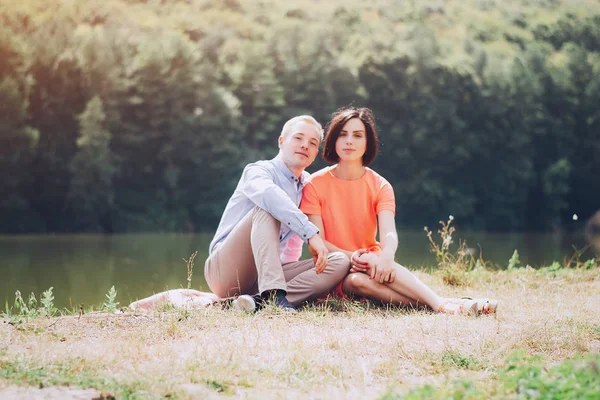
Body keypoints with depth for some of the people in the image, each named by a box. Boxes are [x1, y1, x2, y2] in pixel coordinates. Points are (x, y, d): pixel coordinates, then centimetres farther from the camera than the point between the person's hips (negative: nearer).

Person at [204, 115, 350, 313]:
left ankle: (258, 301, -34)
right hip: (226, 270, -6)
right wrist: (311, 233, -40)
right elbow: (268, 194, -32)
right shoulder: (258, 171, -5)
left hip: (266, 273, 6)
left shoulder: (307, 184, 17)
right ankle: (274, 295, -45)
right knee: (266, 207, -28)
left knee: (340, 262, -14)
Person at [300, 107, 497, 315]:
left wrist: (386, 256, -40)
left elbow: (389, 233, -16)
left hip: (369, 264, 2)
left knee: (381, 266, -35)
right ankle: (441, 304, -44)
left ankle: (440, 304, -41)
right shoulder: (315, 184, -3)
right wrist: (351, 257, -27)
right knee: (357, 280, -37)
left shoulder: (380, 186, 1)